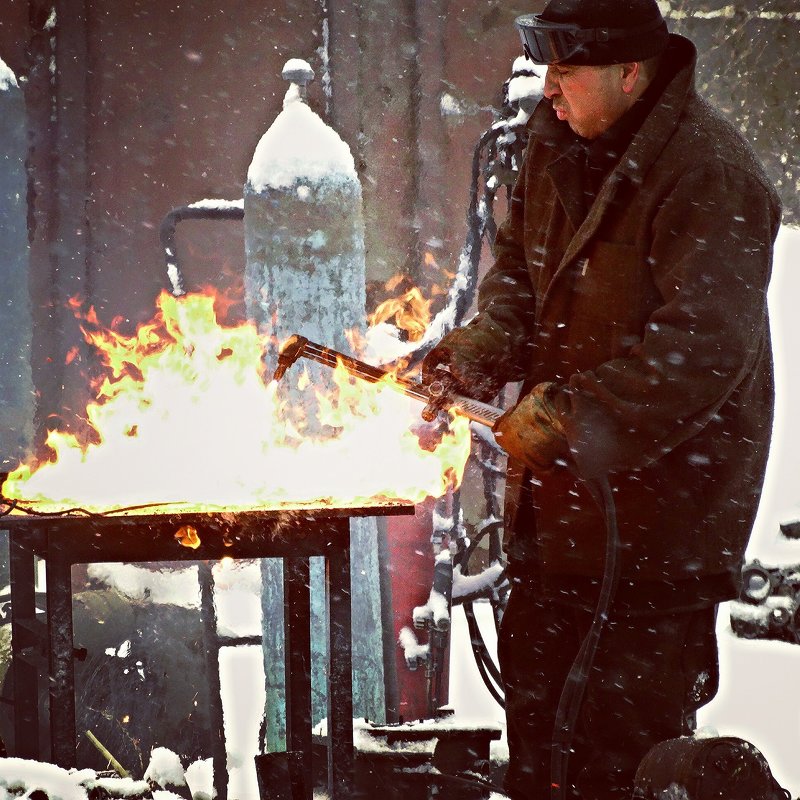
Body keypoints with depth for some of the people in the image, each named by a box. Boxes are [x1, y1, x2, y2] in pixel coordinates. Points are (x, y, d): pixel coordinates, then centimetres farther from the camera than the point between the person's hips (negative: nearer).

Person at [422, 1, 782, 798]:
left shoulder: (707, 175, -24)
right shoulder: (556, 141, 3)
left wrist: (566, 417, -29)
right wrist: (472, 354, -4)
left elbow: (703, 345, -29)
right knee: (533, 668, 22)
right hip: (561, 479, 9)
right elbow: (520, 265, 15)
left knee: (631, 710, -6)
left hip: (662, 484, -8)